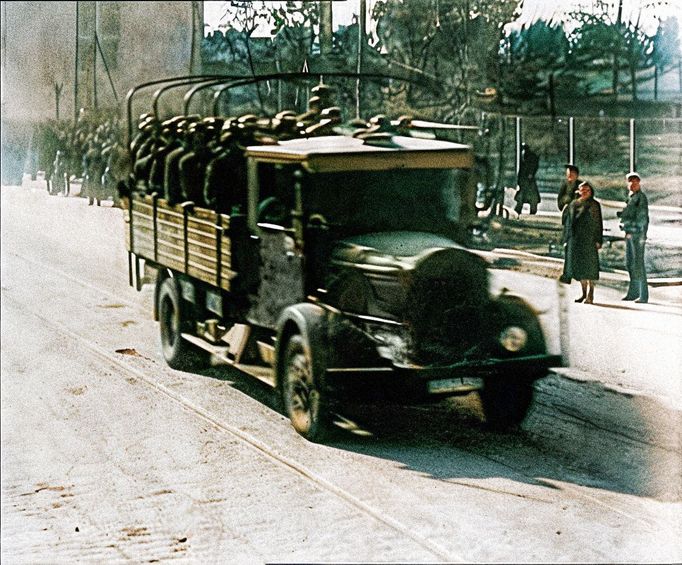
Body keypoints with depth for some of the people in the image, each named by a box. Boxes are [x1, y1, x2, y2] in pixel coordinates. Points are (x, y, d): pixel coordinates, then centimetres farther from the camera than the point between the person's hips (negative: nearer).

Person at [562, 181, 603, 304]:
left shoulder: (594, 205, 3)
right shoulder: (573, 204, 13)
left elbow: (598, 223, 0)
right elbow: (568, 222, 15)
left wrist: (598, 240, -7)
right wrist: (566, 239, 9)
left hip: (589, 239, -4)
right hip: (575, 238, 4)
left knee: (589, 265, -6)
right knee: (578, 265, 5)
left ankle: (590, 295, -2)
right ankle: (584, 292, 16)